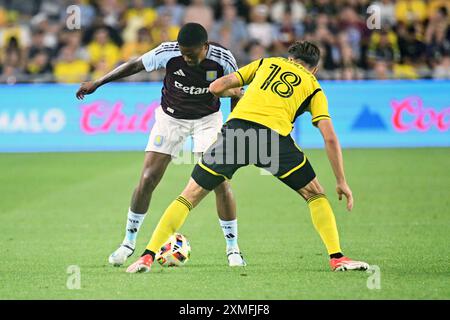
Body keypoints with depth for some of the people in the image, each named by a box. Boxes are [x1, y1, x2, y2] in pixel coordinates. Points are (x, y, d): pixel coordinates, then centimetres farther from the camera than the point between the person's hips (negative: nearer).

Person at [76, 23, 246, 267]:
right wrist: (97, 83, -7)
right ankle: (128, 242, 12)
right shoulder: (168, 52, -25)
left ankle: (233, 248, 2)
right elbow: (135, 65, -10)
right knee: (148, 179, -6)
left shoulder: (223, 59, -25)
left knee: (220, 182, -14)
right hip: (170, 117, 1)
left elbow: (236, 92, -7)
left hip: (207, 119, -1)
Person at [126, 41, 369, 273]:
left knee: (190, 196, 11)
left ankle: (147, 256, 4)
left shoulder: (267, 63, 29)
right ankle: (337, 258, 11)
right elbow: (330, 138, 13)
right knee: (315, 195, 20)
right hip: (275, 136, -1)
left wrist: (235, 91, 45)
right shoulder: (314, 89, 24)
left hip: (237, 127, 1)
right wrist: (341, 181, 18)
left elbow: (216, 87, 23)